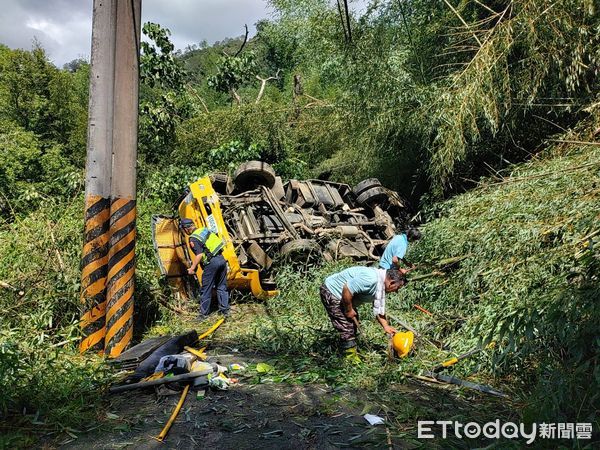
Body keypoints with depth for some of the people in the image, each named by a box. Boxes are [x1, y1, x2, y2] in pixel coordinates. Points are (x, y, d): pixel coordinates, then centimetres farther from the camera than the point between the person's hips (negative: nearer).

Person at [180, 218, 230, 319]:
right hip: (221, 259, 8)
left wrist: (192, 268, -9)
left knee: (206, 290, 5)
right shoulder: (204, 229, 12)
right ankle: (225, 310, 21)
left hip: (211, 263, -7)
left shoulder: (193, 239, -10)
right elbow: (217, 241, 18)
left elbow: (199, 255, -19)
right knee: (222, 287, 16)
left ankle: (203, 314, 13)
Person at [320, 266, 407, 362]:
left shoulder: (381, 287, 1)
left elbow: (378, 309, 11)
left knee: (354, 323, 19)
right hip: (331, 292, -10)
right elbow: (347, 290, -33)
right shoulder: (371, 279, -32)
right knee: (347, 328, -7)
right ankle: (352, 358, 6)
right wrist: (349, 310, -20)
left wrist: (386, 326, 3)